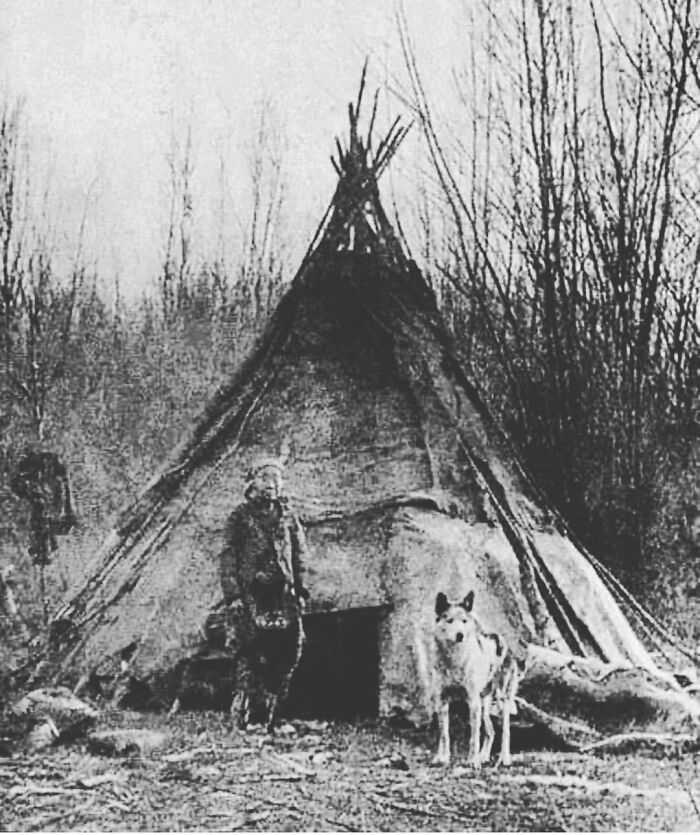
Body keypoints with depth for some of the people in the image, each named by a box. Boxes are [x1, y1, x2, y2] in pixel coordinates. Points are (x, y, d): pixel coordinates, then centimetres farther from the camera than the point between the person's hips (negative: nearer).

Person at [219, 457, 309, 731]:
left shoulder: (288, 517, 16)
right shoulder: (241, 516, 6)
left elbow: (299, 556, 18)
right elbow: (228, 557, 2)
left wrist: (300, 590, 9)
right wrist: (232, 595, -7)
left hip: (282, 592, 3)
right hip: (251, 591, -3)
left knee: (291, 645, -9)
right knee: (251, 649, -11)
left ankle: (270, 708, 2)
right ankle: (242, 709, -3)